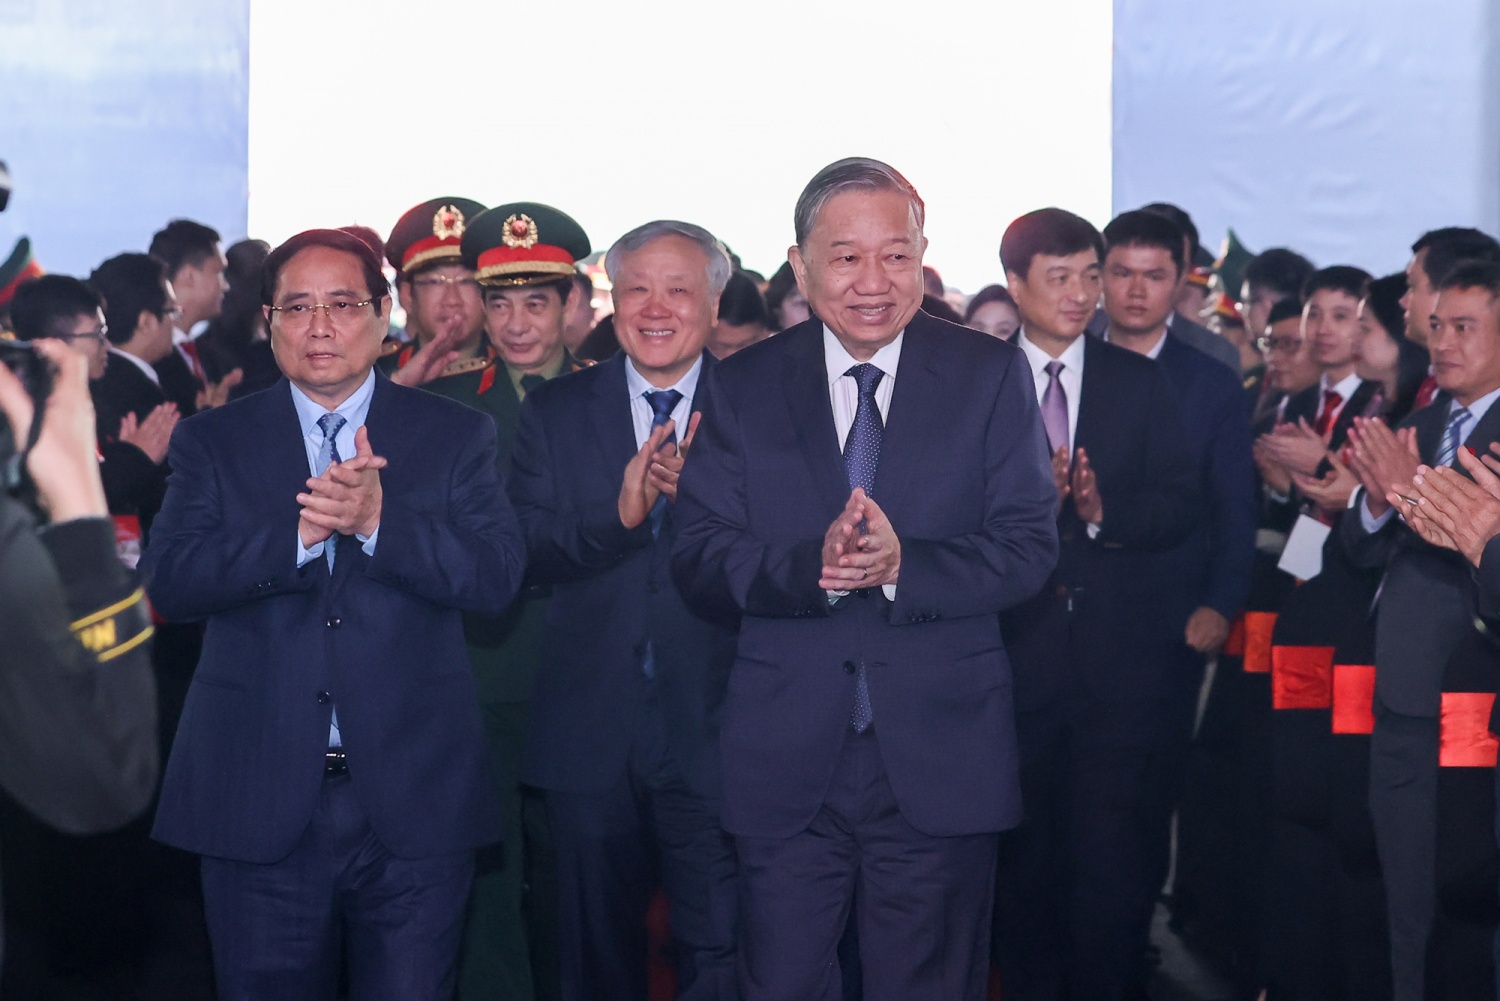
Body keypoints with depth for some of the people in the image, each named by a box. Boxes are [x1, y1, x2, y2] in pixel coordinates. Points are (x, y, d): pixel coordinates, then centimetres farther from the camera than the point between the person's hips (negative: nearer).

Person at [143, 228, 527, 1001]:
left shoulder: (456, 436, 6)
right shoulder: (211, 442, 7)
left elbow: (497, 577, -7)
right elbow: (169, 581, -7)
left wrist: (379, 519, -22)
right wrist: (300, 529, -21)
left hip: (413, 800, 0)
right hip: (259, 804, 1)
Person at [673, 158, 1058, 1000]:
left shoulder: (991, 376, 1)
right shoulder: (743, 388, 4)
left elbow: (1031, 547, -6)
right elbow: (698, 557, -3)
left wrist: (902, 565, -23)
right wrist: (810, 567, -23)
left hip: (940, 760, -1)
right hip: (785, 764, 1)